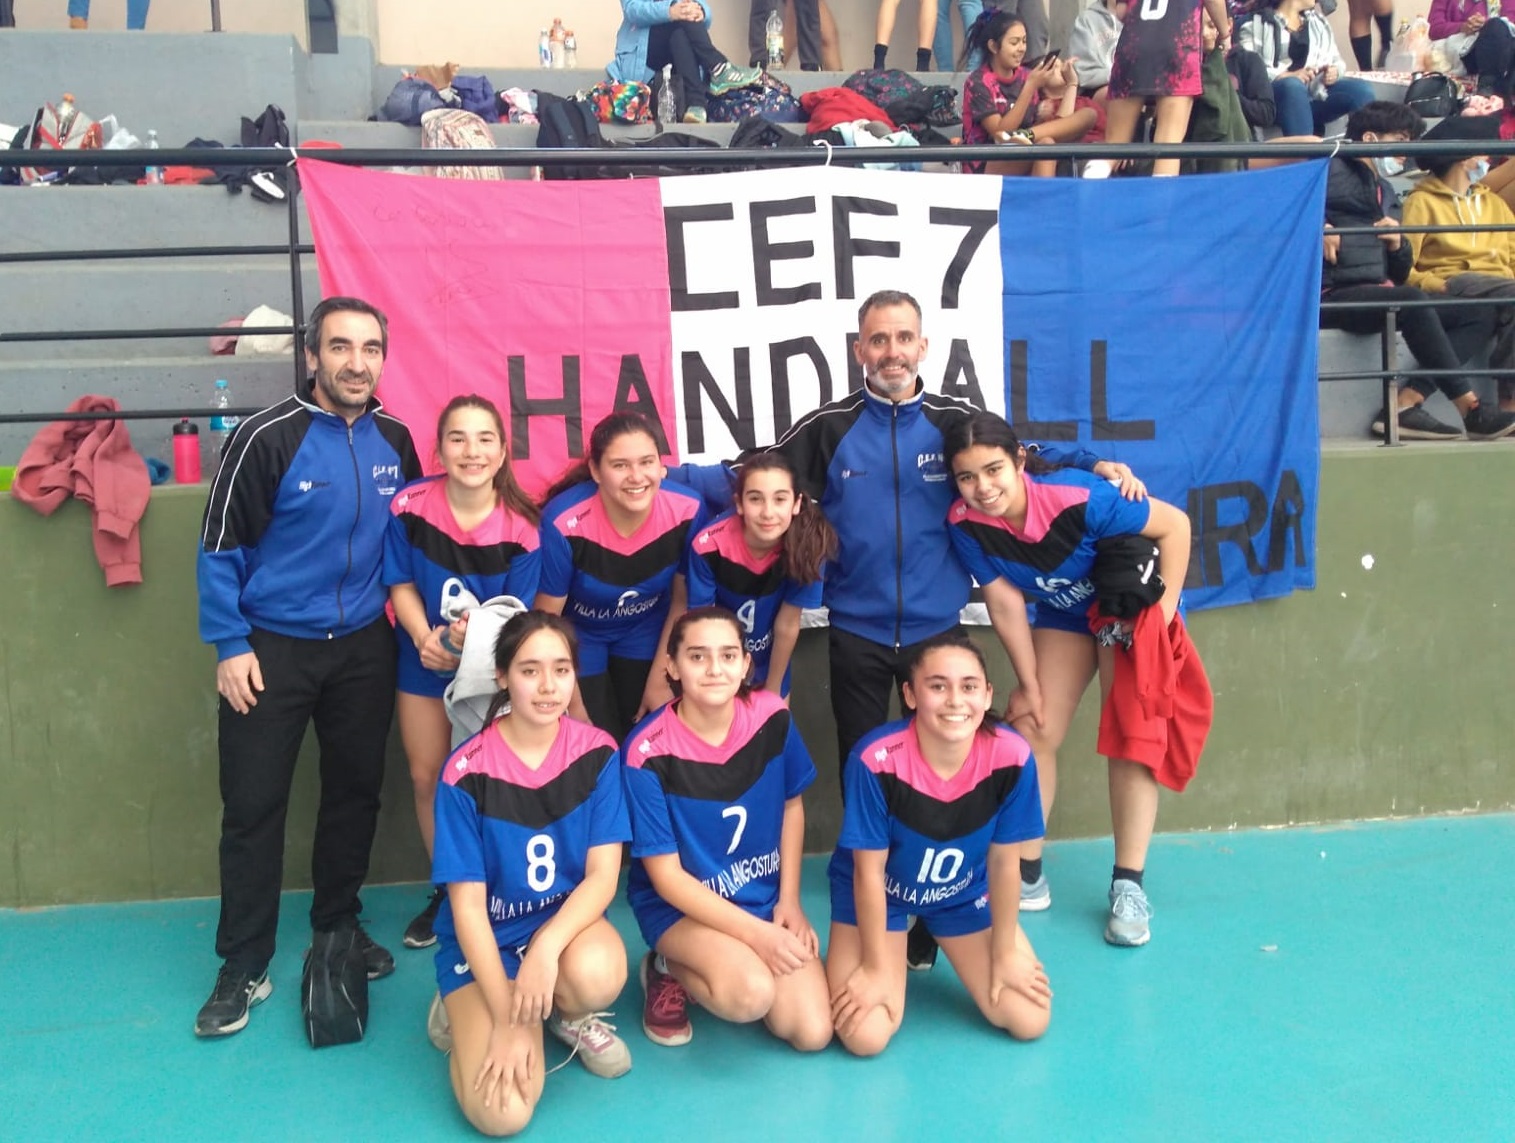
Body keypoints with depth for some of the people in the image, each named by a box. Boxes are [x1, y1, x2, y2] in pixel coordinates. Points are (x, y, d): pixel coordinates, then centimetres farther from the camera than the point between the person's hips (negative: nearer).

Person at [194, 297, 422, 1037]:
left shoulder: (395, 442, 1)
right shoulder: (267, 438, -13)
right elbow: (221, 546, -9)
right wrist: (230, 647, -12)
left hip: (364, 648, 4)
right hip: (272, 647, -4)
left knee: (355, 790, 12)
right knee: (253, 805, 1)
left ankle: (338, 925, 30)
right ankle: (244, 967, 12)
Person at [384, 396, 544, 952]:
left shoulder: (521, 526, -22)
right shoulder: (409, 506, -17)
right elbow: (401, 584, -5)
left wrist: (478, 635, -36)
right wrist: (424, 637, -22)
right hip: (424, 661, 2)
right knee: (426, 777, 10)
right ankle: (447, 891, 30)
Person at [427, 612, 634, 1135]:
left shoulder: (597, 752, -10)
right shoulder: (467, 772, -17)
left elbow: (603, 874, -12)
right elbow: (467, 903, -14)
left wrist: (547, 947, -31)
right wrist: (505, 1021, -18)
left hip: (567, 920, 2)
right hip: (487, 939, -2)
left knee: (597, 973, -35)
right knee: (501, 1112, -21)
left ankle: (570, 1015, 3)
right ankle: (465, 1007, 11)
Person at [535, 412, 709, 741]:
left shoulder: (688, 510, -26)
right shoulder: (564, 523, -34)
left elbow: (683, 599, -8)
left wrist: (660, 678, -4)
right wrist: (571, 702, -12)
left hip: (646, 631, 3)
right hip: (578, 636, -2)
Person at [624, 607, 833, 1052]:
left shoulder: (772, 717, -11)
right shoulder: (648, 752, -23)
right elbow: (666, 876, -18)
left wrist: (789, 900, -1)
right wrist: (757, 934, -22)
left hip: (766, 896, 5)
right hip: (680, 904, -4)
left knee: (812, 1032, -10)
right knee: (752, 993, -33)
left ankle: (716, 964, 16)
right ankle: (670, 971, 0)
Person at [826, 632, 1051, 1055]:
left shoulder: (1012, 757, -26)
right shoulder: (876, 760, -34)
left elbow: (1004, 863, -11)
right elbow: (869, 872, -21)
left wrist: (1005, 952, -2)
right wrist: (876, 967, -12)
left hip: (964, 892, 3)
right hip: (878, 891, -3)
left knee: (1030, 1021, 0)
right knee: (865, 1036, -15)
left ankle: (933, 938, 25)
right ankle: (897, 950, 18)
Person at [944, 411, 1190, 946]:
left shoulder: (1079, 498, -37)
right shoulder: (965, 523, -24)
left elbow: (1174, 524, -25)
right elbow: (1005, 603, -14)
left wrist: (1163, 615, -24)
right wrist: (1030, 684, -7)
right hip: (1063, 615, 4)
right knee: (1030, 732, -1)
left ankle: (1128, 886, 1)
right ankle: (1026, 876, 12)